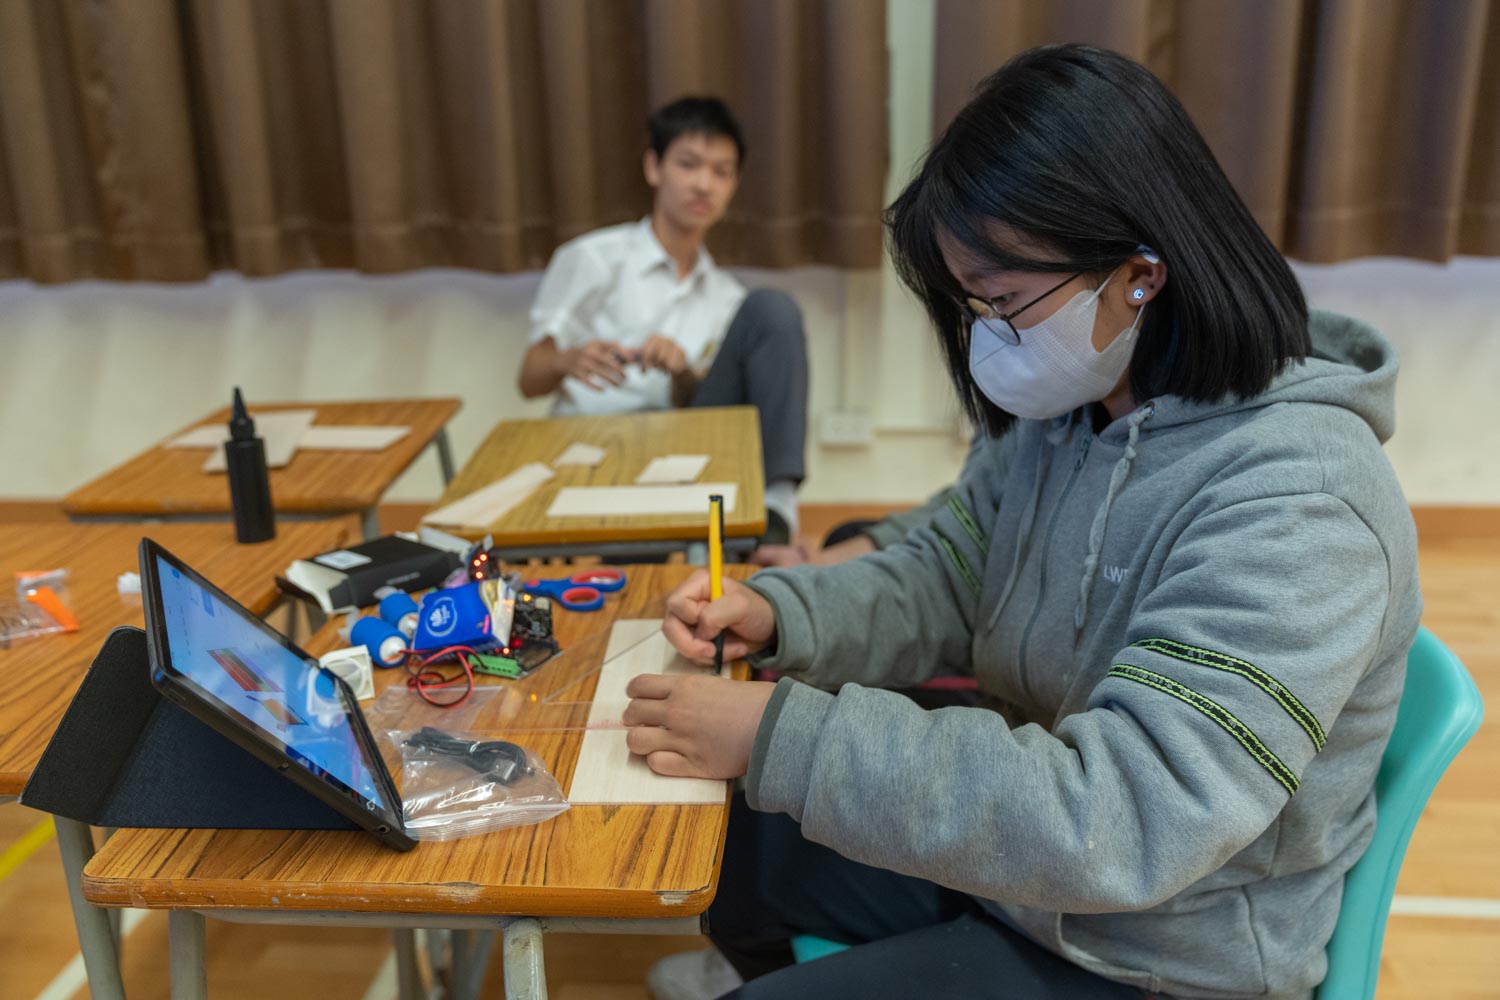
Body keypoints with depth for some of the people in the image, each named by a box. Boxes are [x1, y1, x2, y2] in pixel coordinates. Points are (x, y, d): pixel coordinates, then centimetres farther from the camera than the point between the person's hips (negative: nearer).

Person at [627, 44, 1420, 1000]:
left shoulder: (1294, 509, -30)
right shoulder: (1069, 405, -6)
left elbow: (1118, 825, -35)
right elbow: (942, 578, 3)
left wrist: (780, 737, -34)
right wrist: (777, 613, -16)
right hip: (1006, 856, 7)